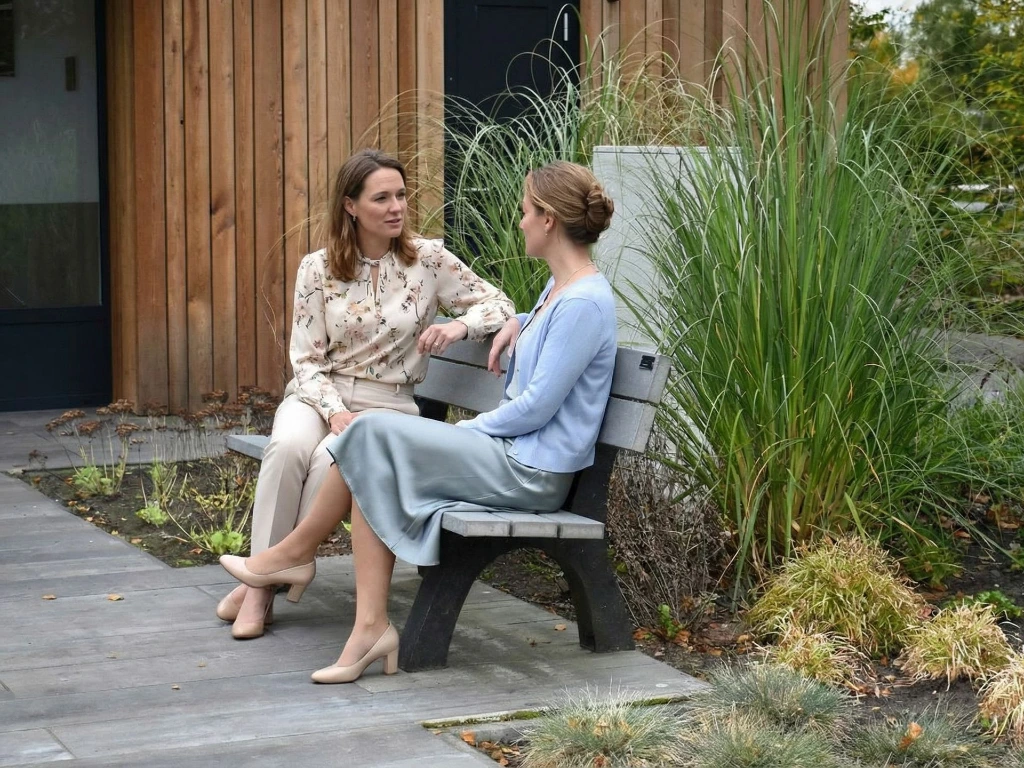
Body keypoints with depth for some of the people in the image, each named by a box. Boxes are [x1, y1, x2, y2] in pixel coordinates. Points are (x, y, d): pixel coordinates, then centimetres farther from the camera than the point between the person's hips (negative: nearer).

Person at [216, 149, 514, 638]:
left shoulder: (428, 260, 0)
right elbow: (307, 360, 0)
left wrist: (458, 327, -19)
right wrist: (335, 413, -18)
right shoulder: (318, 269, 1)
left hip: (386, 403, -1)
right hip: (319, 395, 1)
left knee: (332, 459, -34)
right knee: (289, 447, -34)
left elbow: (499, 305, 2)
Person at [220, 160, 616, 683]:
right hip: (510, 453, 10)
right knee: (376, 473, -6)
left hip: (534, 472, -10)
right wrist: (518, 324, 20)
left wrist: (465, 430, -6)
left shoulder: (584, 302, -17)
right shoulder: (559, 287, 15)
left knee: (375, 436, -12)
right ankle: (371, 629, -12)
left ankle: (295, 554, 5)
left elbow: (537, 407, -19)